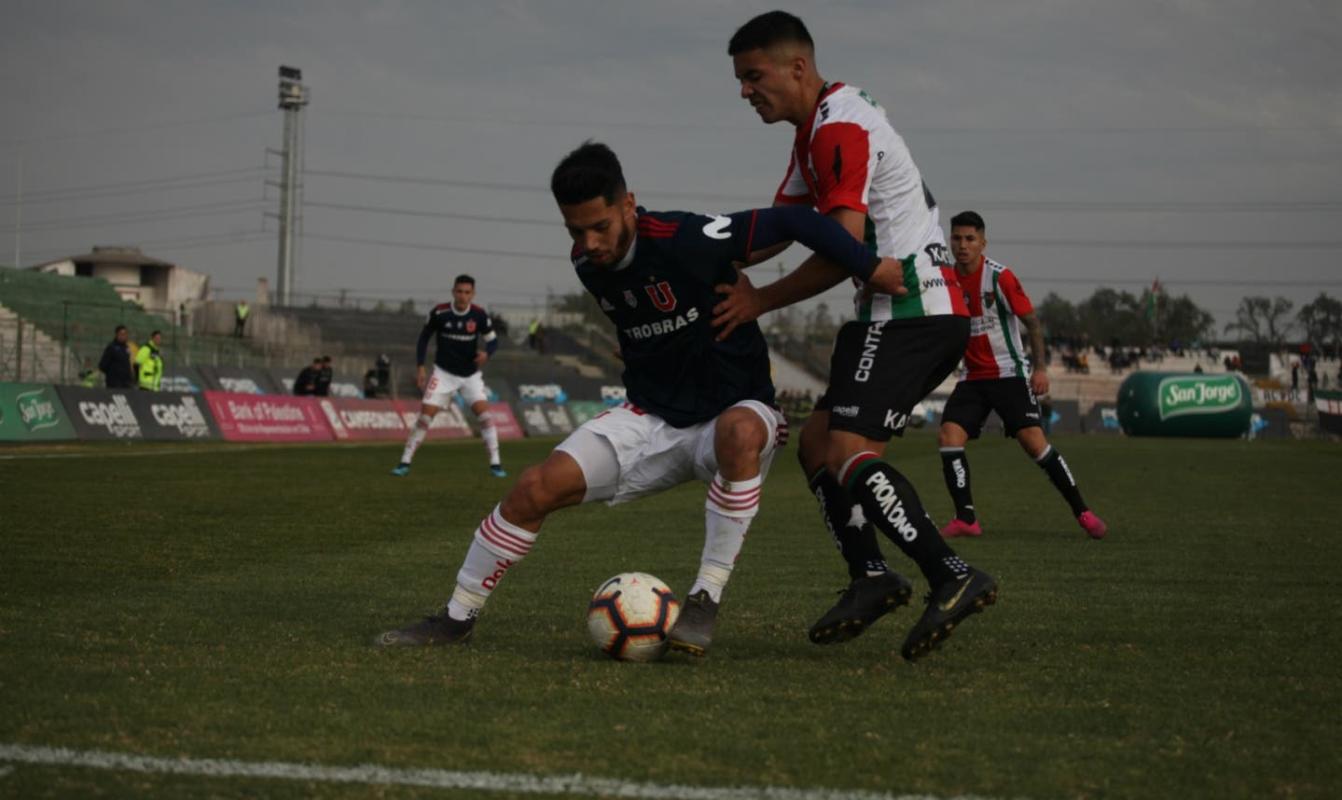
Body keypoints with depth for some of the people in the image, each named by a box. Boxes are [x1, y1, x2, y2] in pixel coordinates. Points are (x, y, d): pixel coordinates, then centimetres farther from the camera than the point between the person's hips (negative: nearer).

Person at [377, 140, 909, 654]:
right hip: (652, 419, 5)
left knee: (740, 432, -43)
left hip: (735, 410, -5)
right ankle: (458, 617, 6)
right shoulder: (586, 264, -2)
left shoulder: (686, 240, -24)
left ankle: (705, 599, -30)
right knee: (536, 488, -11)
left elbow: (790, 222, -24)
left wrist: (871, 267, -30)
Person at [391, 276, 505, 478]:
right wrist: (420, 367, -4)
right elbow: (424, 337, 1)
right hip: (444, 373, -1)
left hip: (471, 375, 1)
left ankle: (495, 463, -7)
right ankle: (405, 462, 0)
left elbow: (493, 340, -2)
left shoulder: (479, 315, -11)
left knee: (484, 412, -15)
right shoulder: (439, 313, -13)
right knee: (426, 414, -9)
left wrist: (486, 353, -25)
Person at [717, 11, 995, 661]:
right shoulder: (816, 130, 19)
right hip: (903, 312, 11)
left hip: (913, 310, -11)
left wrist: (761, 301, -12)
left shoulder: (840, 127, -14)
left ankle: (952, 576, -27)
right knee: (816, 442, 10)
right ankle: (870, 578, 5)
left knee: (846, 449, -20)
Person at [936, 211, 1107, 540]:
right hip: (973, 377, 5)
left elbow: (1032, 322, -9)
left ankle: (1082, 512, -3)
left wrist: (1040, 368, -15)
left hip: (1010, 373, -5)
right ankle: (966, 519, -7)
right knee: (948, 436, -13)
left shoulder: (999, 277, -12)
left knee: (1033, 440, -14)